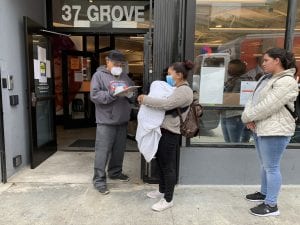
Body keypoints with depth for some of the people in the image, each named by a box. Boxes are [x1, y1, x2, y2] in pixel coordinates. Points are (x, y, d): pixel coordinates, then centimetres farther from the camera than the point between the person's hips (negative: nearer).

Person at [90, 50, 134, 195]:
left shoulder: (124, 76, 14)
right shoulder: (99, 75, -4)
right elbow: (95, 96, -13)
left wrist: (130, 93, -7)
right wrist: (112, 94, -24)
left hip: (122, 120, 6)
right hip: (106, 121, -6)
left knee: (119, 149, 16)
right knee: (103, 151, -2)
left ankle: (115, 172, 34)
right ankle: (99, 179, 9)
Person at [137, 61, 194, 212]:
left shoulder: (184, 91, -17)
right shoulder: (176, 88, 16)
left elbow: (165, 104, -28)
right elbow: (164, 103, 21)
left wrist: (145, 99, -18)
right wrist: (147, 100, 4)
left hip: (170, 132, -10)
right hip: (163, 129, 10)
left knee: (168, 165, 1)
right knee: (161, 162, 19)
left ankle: (168, 200, 16)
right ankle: (162, 190, 37)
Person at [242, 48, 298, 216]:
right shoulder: (266, 78, 13)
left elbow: (267, 106, -24)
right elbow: (253, 99, 9)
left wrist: (247, 117, -12)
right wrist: (250, 117, -9)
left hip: (275, 131, -9)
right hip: (261, 128, 9)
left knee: (272, 167, 0)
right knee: (265, 165, 21)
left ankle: (272, 205, 13)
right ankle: (265, 193, 38)